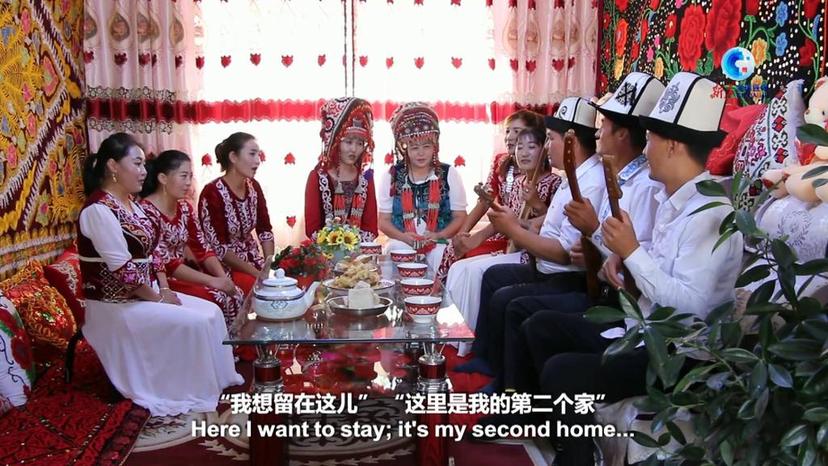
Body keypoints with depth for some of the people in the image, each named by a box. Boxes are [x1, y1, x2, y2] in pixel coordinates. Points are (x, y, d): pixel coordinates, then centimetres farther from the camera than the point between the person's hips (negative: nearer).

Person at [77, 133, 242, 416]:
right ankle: (196, 393, -2)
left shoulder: (130, 203, 9)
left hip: (146, 293, 9)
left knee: (211, 312, 0)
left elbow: (151, 253, 12)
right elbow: (123, 270, -24)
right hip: (117, 304, -9)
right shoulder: (99, 210, -21)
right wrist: (158, 298, -14)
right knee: (194, 324, -18)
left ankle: (214, 382, 8)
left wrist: (165, 290, 0)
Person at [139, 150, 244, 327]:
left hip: (181, 274, 8)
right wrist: (212, 280, -24)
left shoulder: (185, 208, 6)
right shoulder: (146, 211, -19)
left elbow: (202, 248, 6)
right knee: (217, 299, -22)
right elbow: (164, 263, -23)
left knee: (236, 294, -9)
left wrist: (223, 277, -11)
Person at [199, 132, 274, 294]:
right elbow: (218, 247, -18)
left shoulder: (254, 187, 2)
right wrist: (257, 273, -18)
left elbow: (265, 230, 5)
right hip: (224, 266, -6)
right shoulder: (212, 192, -18)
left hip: (252, 259, 6)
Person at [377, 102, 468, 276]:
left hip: (439, 245, -1)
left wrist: (438, 235, -12)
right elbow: (384, 220, 8)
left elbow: (460, 216, 6)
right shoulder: (392, 177, 8)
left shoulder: (448, 174, 6)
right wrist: (403, 236, -12)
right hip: (402, 244, 1)